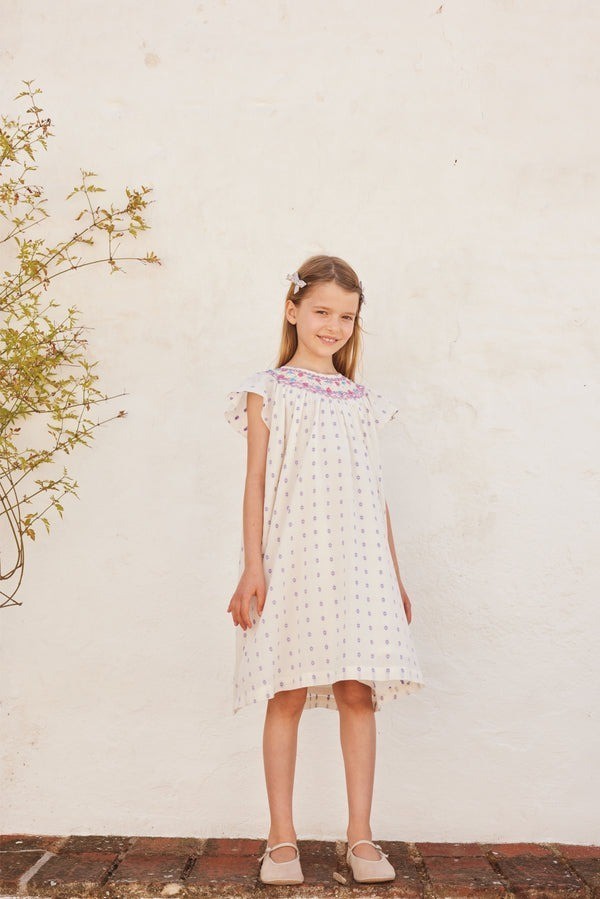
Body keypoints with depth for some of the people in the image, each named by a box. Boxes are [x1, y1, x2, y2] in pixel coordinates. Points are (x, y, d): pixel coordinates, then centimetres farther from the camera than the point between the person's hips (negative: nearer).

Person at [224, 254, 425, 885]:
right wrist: (252, 567, -8)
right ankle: (282, 838, 12)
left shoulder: (362, 401, 15)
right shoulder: (269, 391, 5)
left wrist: (394, 573, 13)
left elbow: (375, 491, 16)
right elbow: (256, 483, 1)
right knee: (287, 695, 0)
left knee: (358, 692, 1)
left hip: (356, 560, 3)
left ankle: (360, 835, 12)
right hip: (291, 557, -3)